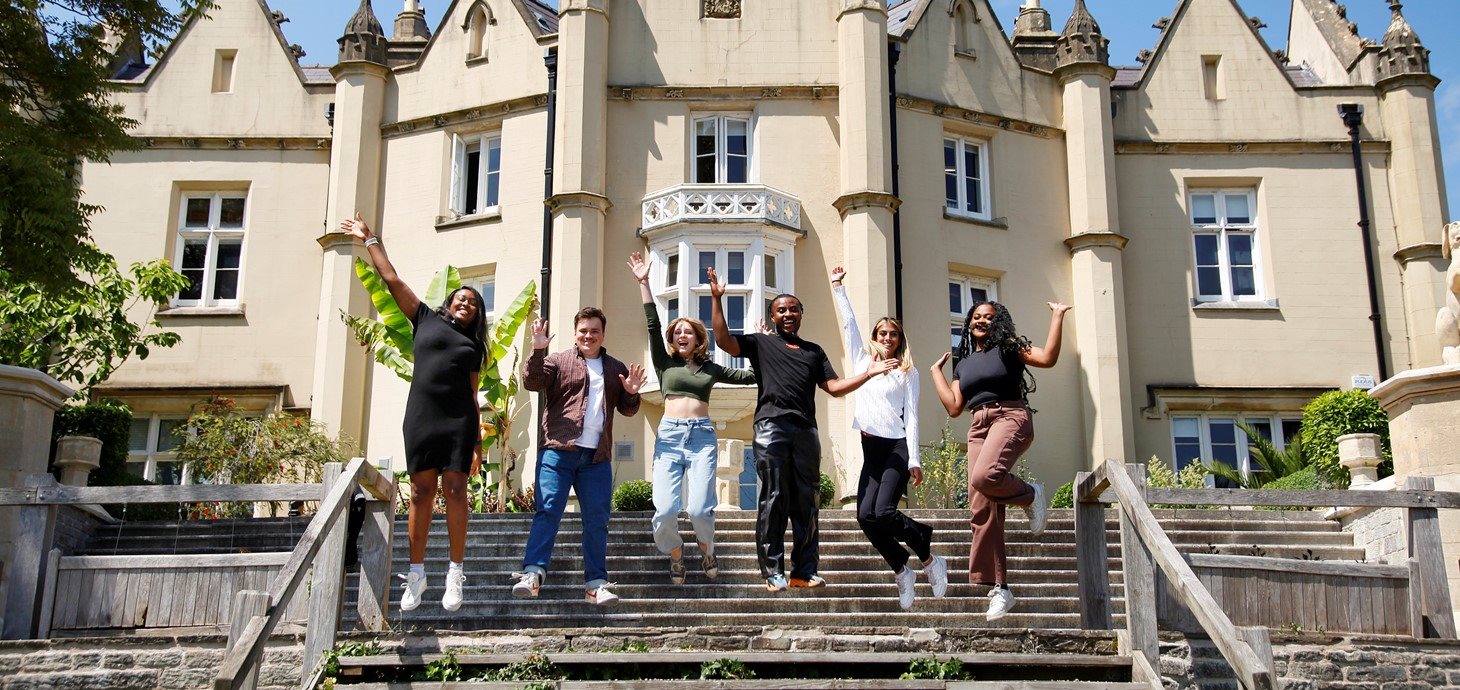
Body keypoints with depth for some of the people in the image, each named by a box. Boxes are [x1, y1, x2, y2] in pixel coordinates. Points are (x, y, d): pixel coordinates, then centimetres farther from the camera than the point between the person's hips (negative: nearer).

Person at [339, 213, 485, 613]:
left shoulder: (473, 347, 17)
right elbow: (392, 280, 14)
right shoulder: (426, 319, 15)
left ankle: (455, 574, -4)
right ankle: (417, 573, 4)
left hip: (459, 422, 1)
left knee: (454, 490, -5)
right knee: (421, 493, 0)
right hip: (421, 418, 0)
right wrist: (370, 240, 13)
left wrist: (477, 442, 10)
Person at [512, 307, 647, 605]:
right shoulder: (558, 361, 11)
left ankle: (596, 583, 7)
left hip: (597, 457, 3)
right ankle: (533, 572, -15)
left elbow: (627, 410, 22)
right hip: (558, 450, -3)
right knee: (548, 510, -12)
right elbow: (532, 383, -5)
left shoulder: (616, 369, 20)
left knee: (597, 519, 2)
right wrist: (538, 351, -17)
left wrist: (631, 394, 0)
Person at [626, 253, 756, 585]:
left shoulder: (710, 368, 17)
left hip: (702, 435, 0)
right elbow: (653, 325, 7)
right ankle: (675, 555, 16)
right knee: (665, 510, -14)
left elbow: (748, 376, 20)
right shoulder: (665, 363, 14)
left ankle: (707, 551, 17)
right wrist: (643, 282, 3)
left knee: (699, 508, -14)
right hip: (669, 435, 0)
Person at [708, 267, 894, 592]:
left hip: (806, 430, 4)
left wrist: (869, 373, 6)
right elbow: (723, 340, 1)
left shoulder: (814, 351, 26)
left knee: (806, 503, 2)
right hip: (771, 427, -3)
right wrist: (716, 298, -2)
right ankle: (773, 572, -4)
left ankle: (805, 571, 6)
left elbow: (834, 387, 17)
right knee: (773, 501, -6)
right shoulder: (760, 343, 16)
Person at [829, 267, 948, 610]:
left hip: (897, 447, -4)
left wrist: (914, 460, -8)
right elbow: (848, 324, 17)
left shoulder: (907, 372, 6)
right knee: (865, 514, -12)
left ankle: (929, 559, 4)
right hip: (871, 449, 4)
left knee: (883, 512, -19)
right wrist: (837, 288, 15)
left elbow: (911, 415, -1)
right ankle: (901, 571, 6)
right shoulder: (863, 361, 16)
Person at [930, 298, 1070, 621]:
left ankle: (1030, 495, -3)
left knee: (985, 476, -36)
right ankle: (998, 588, 0)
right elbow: (954, 407, 13)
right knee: (982, 509, -3)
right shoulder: (962, 363, 21)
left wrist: (1057, 317, -9)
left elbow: (1048, 358, -8)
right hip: (978, 427, 6)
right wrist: (936, 371, 21)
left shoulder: (1009, 347, 7)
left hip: (1011, 417, -5)